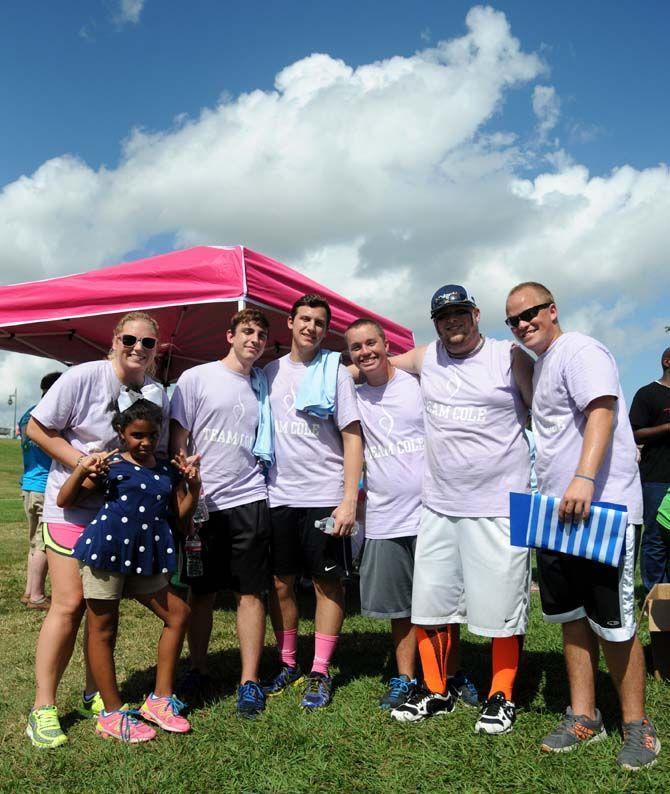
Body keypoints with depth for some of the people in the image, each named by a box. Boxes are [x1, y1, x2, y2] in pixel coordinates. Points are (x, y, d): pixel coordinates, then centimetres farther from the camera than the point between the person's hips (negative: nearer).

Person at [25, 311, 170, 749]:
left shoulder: (159, 394, 1)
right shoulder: (83, 377, -13)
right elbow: (37, 428, -10)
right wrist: (83, 462, -21)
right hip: (73, 506, -5)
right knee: (70, 603, -9)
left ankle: (95, 694, 26)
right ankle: (44, 707, 5)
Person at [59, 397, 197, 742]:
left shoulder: (168, 469, 10)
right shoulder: (110, 465, -2)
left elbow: (181, 517, 11)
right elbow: (64, 501, -3)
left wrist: (193, 485, -4)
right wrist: (81, 470, -20)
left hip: (145, 559, 5)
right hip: (106, 552, -5)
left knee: (178, 614, 7)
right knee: (103, 629, 5)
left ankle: (160, 699, 20)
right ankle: (112, 714, 18)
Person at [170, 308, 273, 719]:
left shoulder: (264, 385, 11)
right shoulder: (196, 378, 2)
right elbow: (178, 441, 1)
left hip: (249, 501, 2)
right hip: (202, 502, -1)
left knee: (251, 591, 2)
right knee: (201, 591, 9)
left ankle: (250, 681, 11)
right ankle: (199, 671, 26)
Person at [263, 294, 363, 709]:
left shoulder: (336, 372, -1)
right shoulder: (271, 372, 10)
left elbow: (352, 437, -4)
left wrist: (349, 499, -13)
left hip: (325, 496, -3)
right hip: (279, 496, 4)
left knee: (329, 583, 3)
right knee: (281, 583, 9)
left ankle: (320, 673, 14)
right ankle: (288, 664, 25)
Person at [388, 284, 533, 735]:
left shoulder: (510, 357, -2)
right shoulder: (426, 359, 10)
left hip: (499, 506, -4)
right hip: (439, 507, 5)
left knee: (502, 608, 5)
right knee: (429, 604, 10)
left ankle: (501, 698, 24)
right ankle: (437, 692, 27)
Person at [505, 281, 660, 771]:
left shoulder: (580, 351, -9)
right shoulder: (539, 363, 19)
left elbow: (602, 412, -24)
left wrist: (584, 479, -36)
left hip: (601, 509, -9)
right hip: (558, 512, 9)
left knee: (613, 624, -2)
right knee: (573, 618, 13)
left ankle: (637, 726, 15)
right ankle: (584, 717, 24)